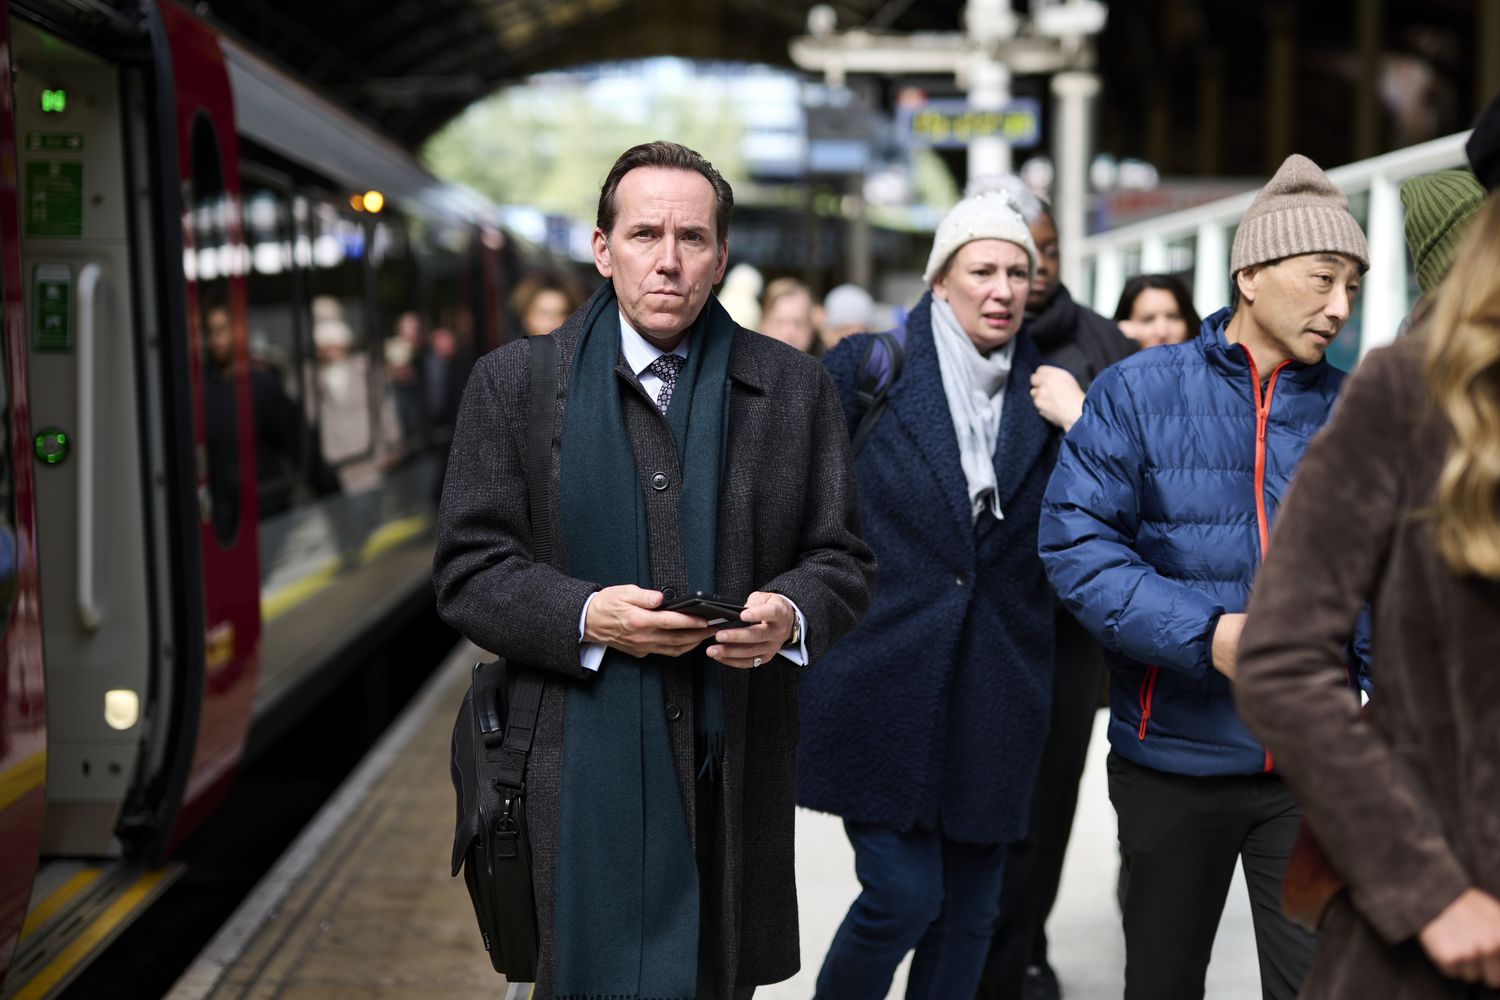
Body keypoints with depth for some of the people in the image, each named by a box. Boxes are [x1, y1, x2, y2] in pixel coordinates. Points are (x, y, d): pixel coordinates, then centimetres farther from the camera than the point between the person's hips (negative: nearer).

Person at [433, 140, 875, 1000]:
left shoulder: (796, 389, 6)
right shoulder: (515, 383, 2)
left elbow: (843, 559, 8)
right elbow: (469, 568, 0)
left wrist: (791, 615, -15)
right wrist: (583, 616, -18)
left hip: (737, 768, 2)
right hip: (583, 765, -2)